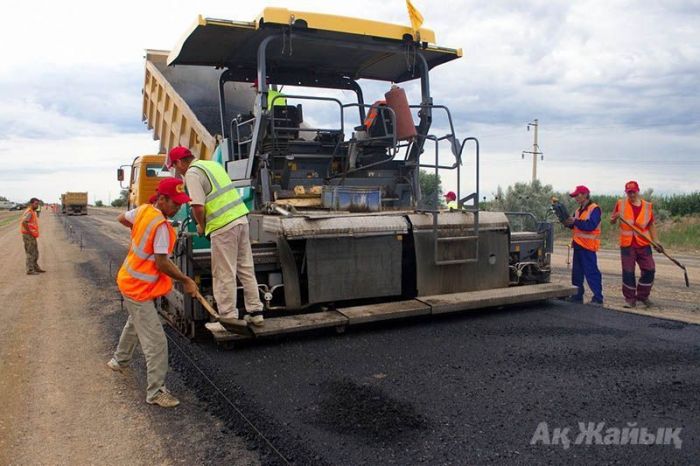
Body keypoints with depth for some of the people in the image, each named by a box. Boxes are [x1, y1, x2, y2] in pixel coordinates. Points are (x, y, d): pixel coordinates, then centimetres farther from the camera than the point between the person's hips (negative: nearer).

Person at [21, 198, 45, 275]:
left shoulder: (33, 212, 14)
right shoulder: (29, 212, -17)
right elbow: (24, 222, -30)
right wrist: (30, 232, -21)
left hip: (32, 236, 10)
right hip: (28, 236, -10)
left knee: (35, 253, 17)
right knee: (30, 253, -5)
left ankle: (36, 268, 27)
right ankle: (30, 270, 0)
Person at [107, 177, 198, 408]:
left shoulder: (143, 210, -1)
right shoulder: (161, 226, -27)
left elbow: (122, 218, 19)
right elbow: (162, 263, -27)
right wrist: (186, 281, -18)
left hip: (130, 282, 10)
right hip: (139, 289, -10)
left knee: (135, 322, 33)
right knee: (156, 343, -6)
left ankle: (119, 361, 54)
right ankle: (156, 392, 1)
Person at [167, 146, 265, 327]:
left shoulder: (192, 173, -8)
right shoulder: (213, 164, 19)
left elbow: (198, 207, -16)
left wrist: (201, 226, 3)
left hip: (223, 226, -8)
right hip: (241, 218, 8)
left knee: (224, 274, 3)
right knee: (246, 269, 13)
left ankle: (228, 315, 11)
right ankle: (255, 312, 20)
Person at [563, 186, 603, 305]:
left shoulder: (594, 209, -10)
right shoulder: (579, 210, 18)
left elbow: (591, 225, -22)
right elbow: (574, 225, 19)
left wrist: (575, 221, -20)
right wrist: (568, 222, -2)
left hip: (588, 246, -9)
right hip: (578, 245, 9)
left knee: (591, 272, -9)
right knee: (577, 272, 12)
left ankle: (598, 298, -5)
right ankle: (577, 296, 21)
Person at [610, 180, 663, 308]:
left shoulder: (647, 206, 3)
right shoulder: (621, 204, 0)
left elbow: (651, 225, 10)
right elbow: (612, 221, 8)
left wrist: (656, 241, 2)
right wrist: (615, 217, -15)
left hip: (644, 244, 2)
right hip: (627, 245, -1)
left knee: (649, 270, 0)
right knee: (628, 272, 0)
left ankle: (642, 295, 20)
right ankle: (630, 298, 13)